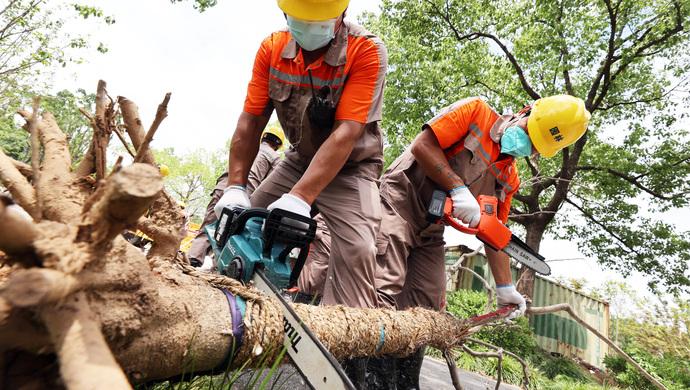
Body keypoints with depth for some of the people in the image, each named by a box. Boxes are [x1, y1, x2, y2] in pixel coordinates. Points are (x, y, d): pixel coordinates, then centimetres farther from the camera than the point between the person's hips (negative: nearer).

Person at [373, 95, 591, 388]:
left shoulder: (508, 180, 11)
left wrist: (505, 289, 10)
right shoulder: (475, 111, -4)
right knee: (385, 291, -19)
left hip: (429, 232, 7)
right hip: (399, 202, -7)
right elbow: (422, 146, -15)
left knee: (426, 306, 1)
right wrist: (458, 188, -19)